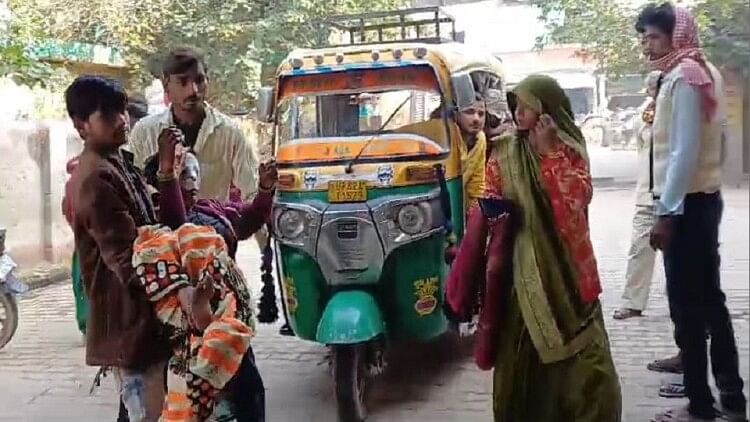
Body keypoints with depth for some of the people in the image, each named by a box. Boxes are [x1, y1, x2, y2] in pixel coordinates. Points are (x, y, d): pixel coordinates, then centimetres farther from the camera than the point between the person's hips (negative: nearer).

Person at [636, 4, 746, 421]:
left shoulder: (682, 78, -15)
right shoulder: (704, 71, 14)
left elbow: (684, 151, -21)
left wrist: (666, 212, -21)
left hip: (686, 203, -10)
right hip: (704, 198, 10)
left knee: (687, 306, -2)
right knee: (709, 299, 14)